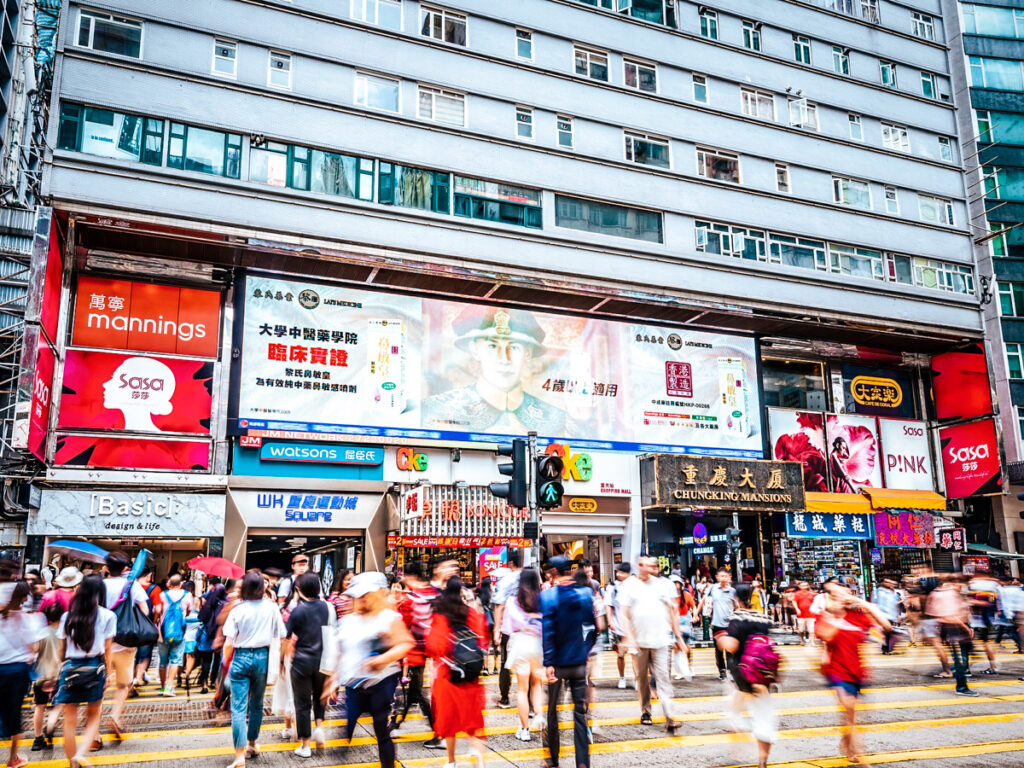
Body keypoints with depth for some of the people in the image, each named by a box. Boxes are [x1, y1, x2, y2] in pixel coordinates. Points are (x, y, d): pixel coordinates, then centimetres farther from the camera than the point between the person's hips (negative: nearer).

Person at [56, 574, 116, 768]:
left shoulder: (67, 616, 6)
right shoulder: (107, 616, -1)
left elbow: (62, 649, 7)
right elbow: (108, 650, 0)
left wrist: (62, 667, 16)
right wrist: (107, 674, 7)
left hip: (70, 668, 2)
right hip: (94, 668, -1)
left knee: (70, 720, 10)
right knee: (94, 715, 14)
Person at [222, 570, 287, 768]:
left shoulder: (237, 610, -8)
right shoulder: (271, 607, -4)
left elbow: (229, 643, -9)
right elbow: (281, 638, -1)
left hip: (241, 657, -2)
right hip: (262, 657, 2)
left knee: (238, 708, -2)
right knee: (257, 704, 20)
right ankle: (252, 744, 37)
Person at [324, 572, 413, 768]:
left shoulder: (389, 618, -3)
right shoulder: (348, 621, 15)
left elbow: (405, 644, -13)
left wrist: (381, 659, -26)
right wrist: (334, 679, 18)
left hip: (381, 682, -4)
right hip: (353, 685, 5)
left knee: (382, 733, 4)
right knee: (344, 731, -4)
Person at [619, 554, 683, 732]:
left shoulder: (663, 585, 6)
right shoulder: (630, 587, 2)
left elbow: (672, 612, 10)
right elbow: (624, 616, 1)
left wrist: (678, 637, 8)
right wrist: (629, 638, -8)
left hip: (660, 640, 0)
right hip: (639, 642, 1)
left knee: (663, 679, -5)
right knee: (642, 678, 9)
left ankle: (669, 718, -7)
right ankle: (645, 711, 25)